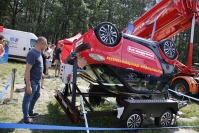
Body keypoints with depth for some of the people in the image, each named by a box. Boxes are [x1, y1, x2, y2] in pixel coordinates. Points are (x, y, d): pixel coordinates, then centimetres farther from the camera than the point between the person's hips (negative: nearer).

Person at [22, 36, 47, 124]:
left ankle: (30, 112, 42)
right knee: (27, 99, 6)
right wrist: (28, 85, -26)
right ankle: (26, 118, 21)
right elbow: (27, 70, -26)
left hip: (37, 81, 10)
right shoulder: (33, 53, -24)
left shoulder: (38, 52, 5)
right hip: (32, 81, -10)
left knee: (36, 96, 24)